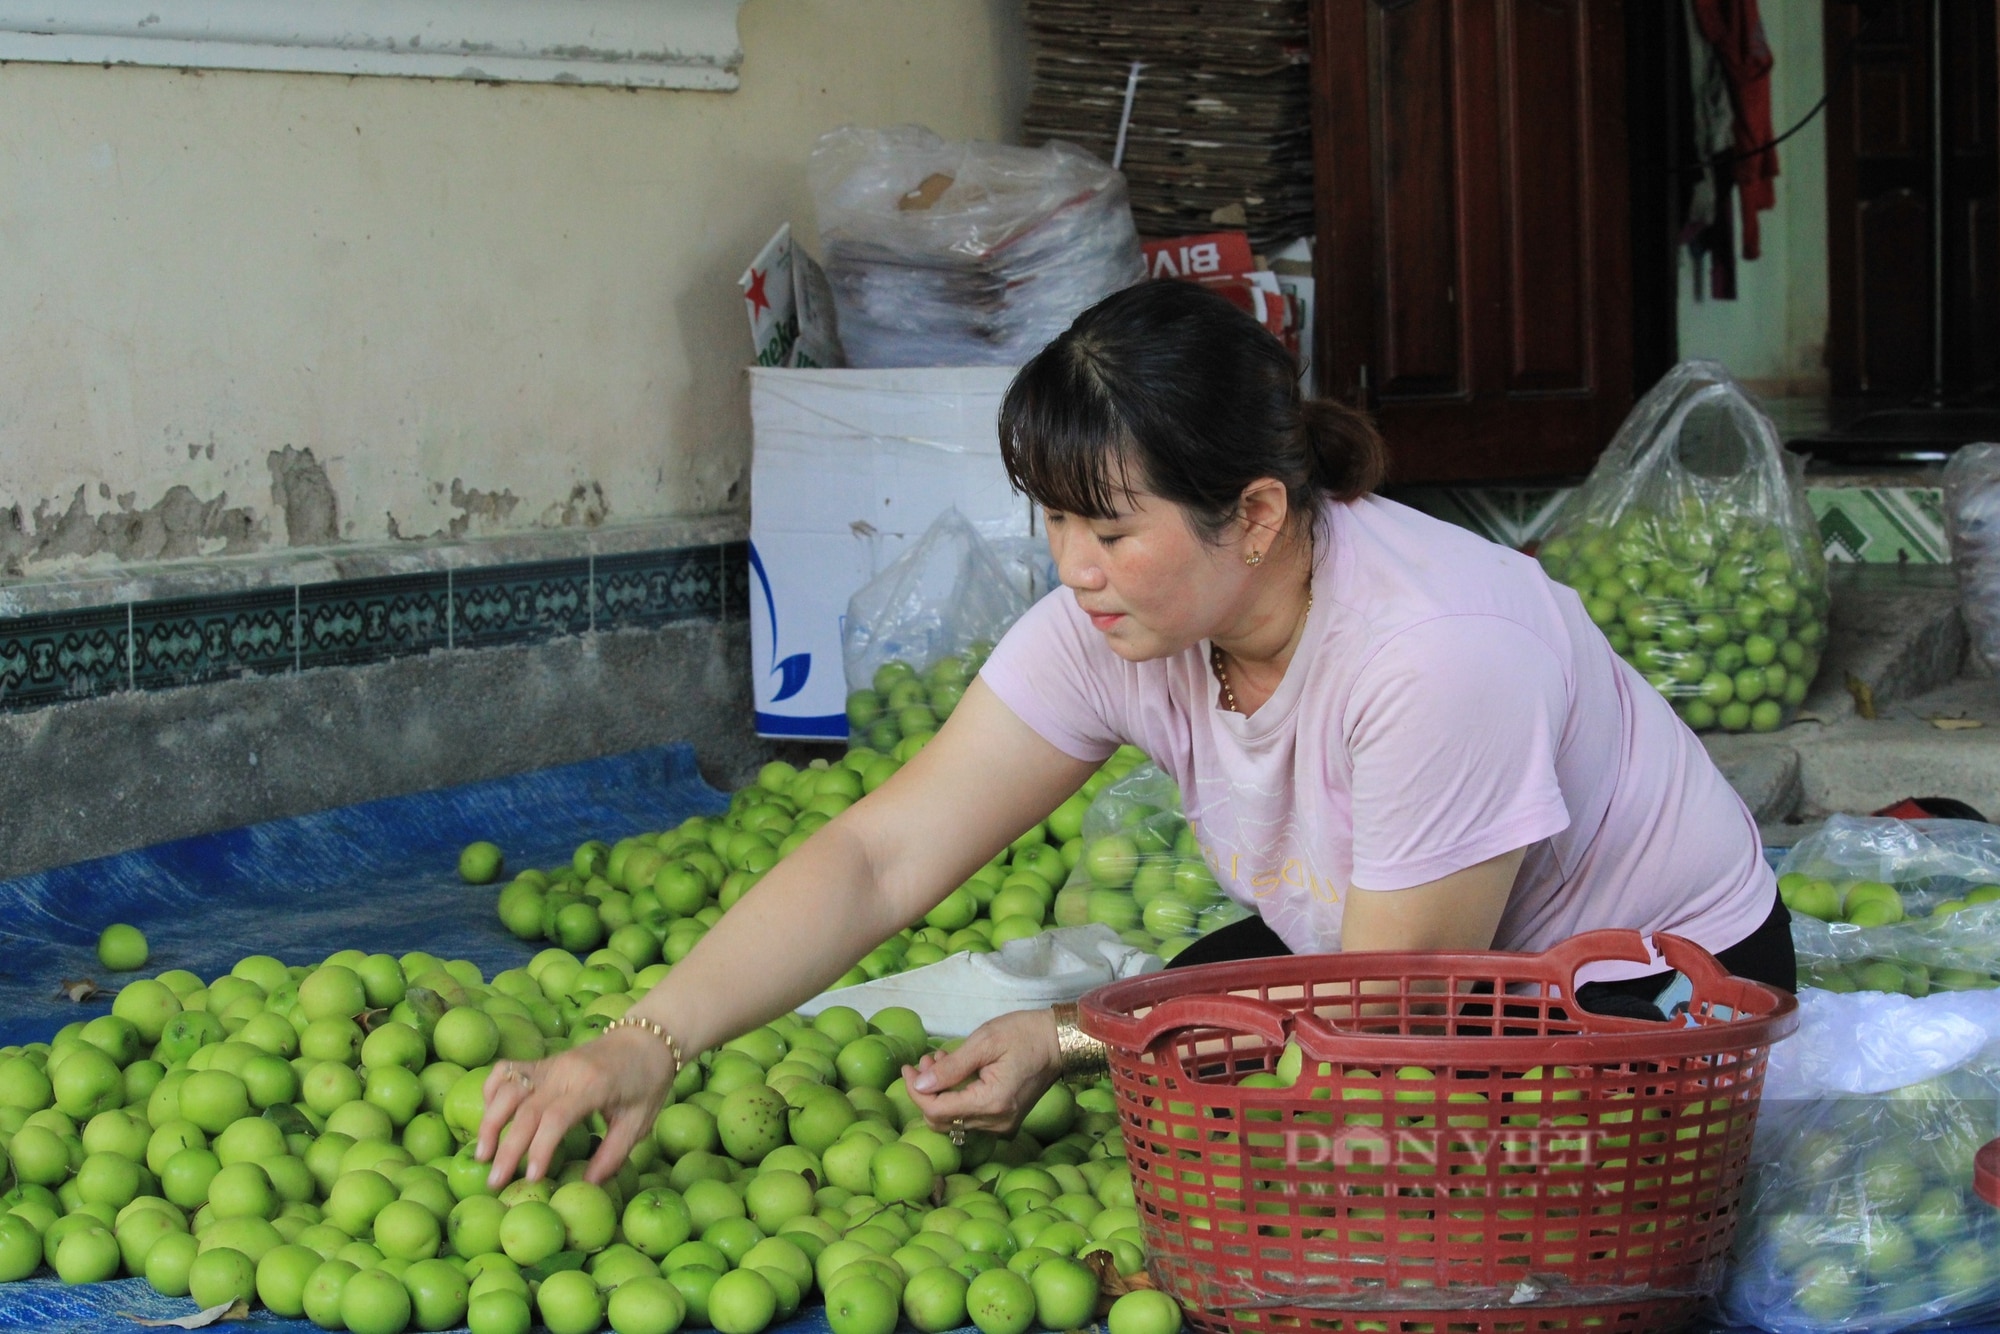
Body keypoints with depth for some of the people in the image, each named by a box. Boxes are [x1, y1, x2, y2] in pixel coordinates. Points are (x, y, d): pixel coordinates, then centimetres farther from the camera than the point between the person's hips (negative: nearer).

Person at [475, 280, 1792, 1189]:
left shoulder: (1438, 650, -36)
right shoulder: (1113, 628, -16)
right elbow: (885, 855, -20)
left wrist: (1074, 1043, -26)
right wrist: (644, 1047, -32)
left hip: (1663, 982, -6)